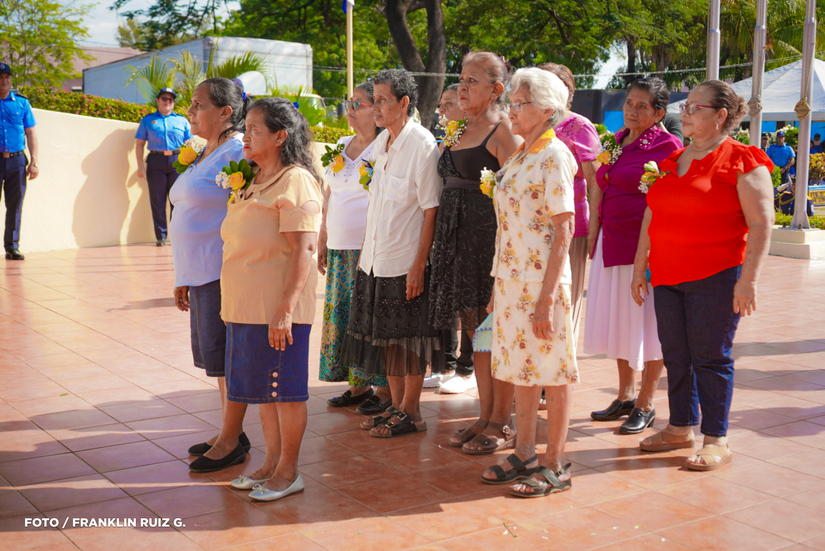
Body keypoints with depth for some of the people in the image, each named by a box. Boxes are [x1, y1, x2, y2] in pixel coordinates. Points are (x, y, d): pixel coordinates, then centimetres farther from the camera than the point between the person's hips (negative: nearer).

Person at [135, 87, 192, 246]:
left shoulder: (182, 120, 15)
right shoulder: (148, 120, 12)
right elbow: (139, 144, 9)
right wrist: (141, 166, -1)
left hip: (177, 161, 0)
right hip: (156, 161, 0)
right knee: (157, 200, 0)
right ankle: (161, 236, 6)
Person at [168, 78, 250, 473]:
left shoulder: (238, 154, -13)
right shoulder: (204, 155, 17)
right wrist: (183, 280, 20)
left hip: (225, 274, -10)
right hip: (201, 273, 10)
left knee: (227, 356, -1)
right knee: (216, 354, 14)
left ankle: (231, 442, 10)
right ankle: (230, 434, 25)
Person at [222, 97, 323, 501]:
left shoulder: (295, 181, -12)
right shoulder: (256, 182, 16)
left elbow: (303, 251, -19)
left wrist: (285, 308, -25)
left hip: (278, 308, -9)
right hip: (246, 307, 9)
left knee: (284, 389, 2)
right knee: (262, 388, 16)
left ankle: (289, 472, 14)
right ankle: (272, 463, 28)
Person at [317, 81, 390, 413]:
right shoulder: (341, 146, 15)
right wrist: (322, 241, 18)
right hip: (340, 248, 8)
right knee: (341, 314, 9)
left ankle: (385, 389, 7)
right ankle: (358, 385, 20)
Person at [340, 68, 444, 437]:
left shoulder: (422, 145, -12)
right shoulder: (381, 143, 11)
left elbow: (431, 210, -15)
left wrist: (419, 265, -18)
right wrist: (365, 250, 15)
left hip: (407, 263, -7)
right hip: (377, 261, 7)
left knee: (408, 341, 3)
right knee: (385, 338, 14)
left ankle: (410, 413, 16)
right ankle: (395, 406, 27)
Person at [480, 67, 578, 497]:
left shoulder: (555, 157, -12)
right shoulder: (518, 157, 13)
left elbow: (564, 231, -16)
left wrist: (546, 297, -20)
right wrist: (499, 284, 14)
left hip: (542, 281, -8)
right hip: (511, 280, 8)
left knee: (552, 372, 2)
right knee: (521, 369, 14)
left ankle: (555, 466, 12)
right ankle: (524, 455, 25)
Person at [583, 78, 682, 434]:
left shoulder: (667, 146, -8)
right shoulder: (617, 142, 13)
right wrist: (593, 234, 17)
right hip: (612, 242, 7)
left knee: (647, 322, 2)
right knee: (617, 320, 14)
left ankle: (645, 405, 14)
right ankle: (624, 397, 28)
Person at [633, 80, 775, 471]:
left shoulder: (742, 161, -6)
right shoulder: (672, 160, 16)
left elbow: (761, 224, -11)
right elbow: (651, 217, 19)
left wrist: (749, 278, -17)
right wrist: (640, 268, 17)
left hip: (715, 277, -6)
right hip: (667, 277, 7)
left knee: (710, 357, -2)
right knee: (675, 356, 11)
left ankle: (716, 441, 9)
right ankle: (680, 428, 24)